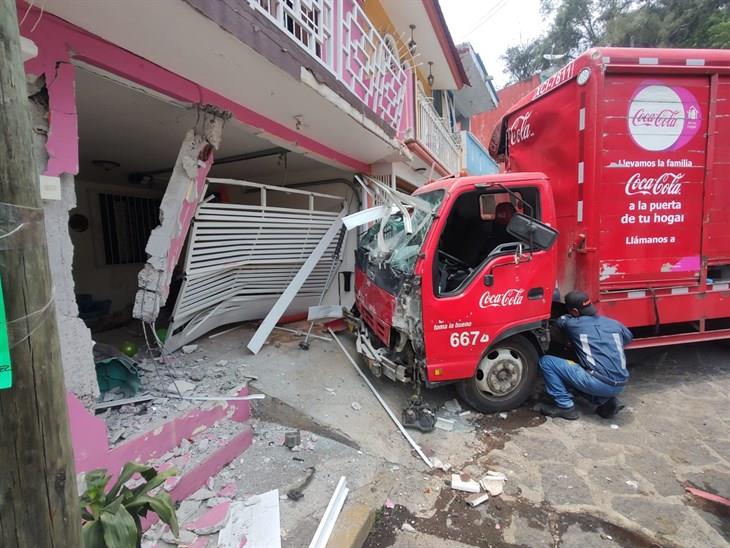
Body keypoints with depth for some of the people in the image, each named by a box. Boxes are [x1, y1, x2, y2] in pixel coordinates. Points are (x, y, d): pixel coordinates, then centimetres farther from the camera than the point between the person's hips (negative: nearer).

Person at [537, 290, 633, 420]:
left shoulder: (573, 324, -3)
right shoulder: (613, 323, 13)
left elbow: (561, 321, 21)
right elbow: (629, 338, 35)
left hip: (600, 383, -7)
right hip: (620, 384, 7)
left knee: (546, 362, -1)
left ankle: (565, 407, 1)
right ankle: (607, 401, 14)